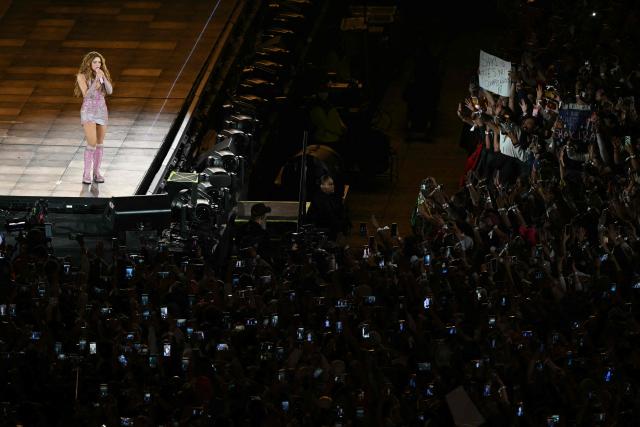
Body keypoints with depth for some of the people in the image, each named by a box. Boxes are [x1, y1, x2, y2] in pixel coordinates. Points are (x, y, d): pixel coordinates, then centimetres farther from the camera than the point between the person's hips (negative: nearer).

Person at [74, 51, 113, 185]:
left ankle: (96, 172, 19)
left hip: (101, 110, 5)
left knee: (99, 143, 8)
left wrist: (103, 77, -19)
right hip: (88, 111, -5)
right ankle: (86, 174, -6)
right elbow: (87, 94, -20)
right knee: (92, 143, -15)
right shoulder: (82, 76, -10)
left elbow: (110, 91, -6)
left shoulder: (102, 74, 4)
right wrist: (96, 79, -27)